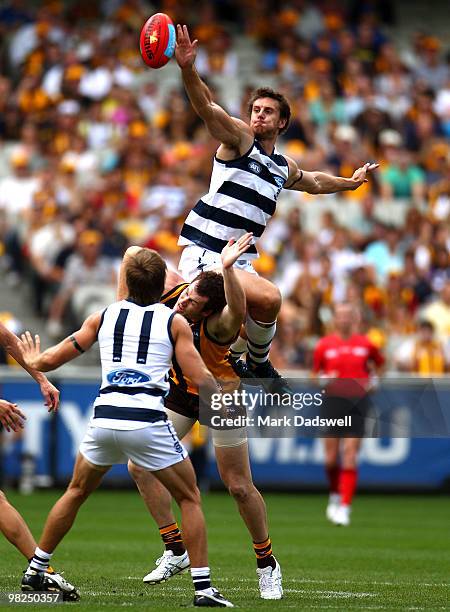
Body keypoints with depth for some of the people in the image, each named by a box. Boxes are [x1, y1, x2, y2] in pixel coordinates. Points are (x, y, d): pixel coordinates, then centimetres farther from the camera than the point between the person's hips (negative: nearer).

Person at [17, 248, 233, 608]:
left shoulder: (104, 317, 13)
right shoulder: (174, 322, 5)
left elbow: (53, 359, 17)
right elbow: (200, 379, 0)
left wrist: (34, 362, 40)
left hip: (104, 418, 3)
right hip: (147, 421, -3)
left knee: (76, 493, 25)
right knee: (190, 498, 11)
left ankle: (35, 571, 29)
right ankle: (203, 587, 3)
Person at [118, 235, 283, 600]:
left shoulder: (219, 324, -36)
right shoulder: (173, 290, -22)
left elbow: (238, 311, -62)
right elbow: (134, 253, -10)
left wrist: (228, 268, -76)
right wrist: (122, 304, -13)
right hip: (180, 391, 6)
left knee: (240, 487, -2)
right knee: (140, 467, -2)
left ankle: (267, 563, 19)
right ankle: (176, 552, 8)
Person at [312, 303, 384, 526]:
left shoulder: (365, 344, 4)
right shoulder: (324, 345, 4)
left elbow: (379, 364, 21)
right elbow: (315, 373, 12)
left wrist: (372, 382, 5)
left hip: (357, 403, -1)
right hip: (333, 401, 1)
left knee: (350, 456, -8)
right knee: (331, 456, 0)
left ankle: (345, 507, -8)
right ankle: (335, 496, 26)